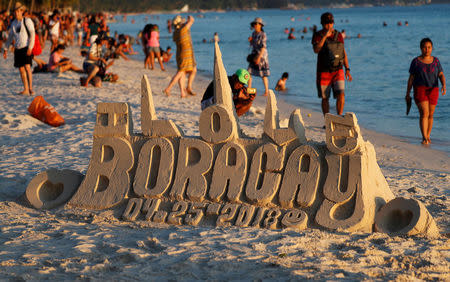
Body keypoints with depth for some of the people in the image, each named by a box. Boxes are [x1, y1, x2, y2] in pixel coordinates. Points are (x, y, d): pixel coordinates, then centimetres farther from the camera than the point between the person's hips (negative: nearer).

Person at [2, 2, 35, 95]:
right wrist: (5, 48, 17)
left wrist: (30, 48, -19)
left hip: (26, 48, -6)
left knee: (27, 67, -18)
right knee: (21, 70, 5)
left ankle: (30, 88, -18)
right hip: (17, 49, 6)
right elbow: (10, 37, 21)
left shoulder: (27, 21, -6)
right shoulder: (13, 23, 12)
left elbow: (32, 34, -11)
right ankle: (26, 89, 11)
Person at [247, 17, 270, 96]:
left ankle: (266, 91, 9)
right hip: (254, 54, 7)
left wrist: (259, 57, -25)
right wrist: (250, 40, -4)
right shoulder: (254, 33, 9)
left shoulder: (263, 35, -14)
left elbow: (263, 47, -20)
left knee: (263, 75, -1)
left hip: (262, 55, -7)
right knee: (249, 72, 1)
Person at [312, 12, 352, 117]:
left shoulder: (338, 35, 6)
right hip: (323, 72, -2)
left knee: (341, 94, -15)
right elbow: (316, 50, -21)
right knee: (325, 98, 5)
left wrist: (347, 69, 6)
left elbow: (344, 53, 12)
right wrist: (325, 36, -26)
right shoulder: (317, 36, -3)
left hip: (338, 71, 2)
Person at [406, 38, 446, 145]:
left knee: (430, 115, 9)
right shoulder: (416, 61, -3)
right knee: (424, 113, -16)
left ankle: (428, 136, 24)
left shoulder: (436, 61, 4)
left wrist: (444, 86, -18)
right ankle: (424, 138, -20)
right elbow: (411, 78, 0)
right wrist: (407, 94, 0)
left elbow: (441, 75, 1)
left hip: (433, 91, 3)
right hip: (420, 90, -3)